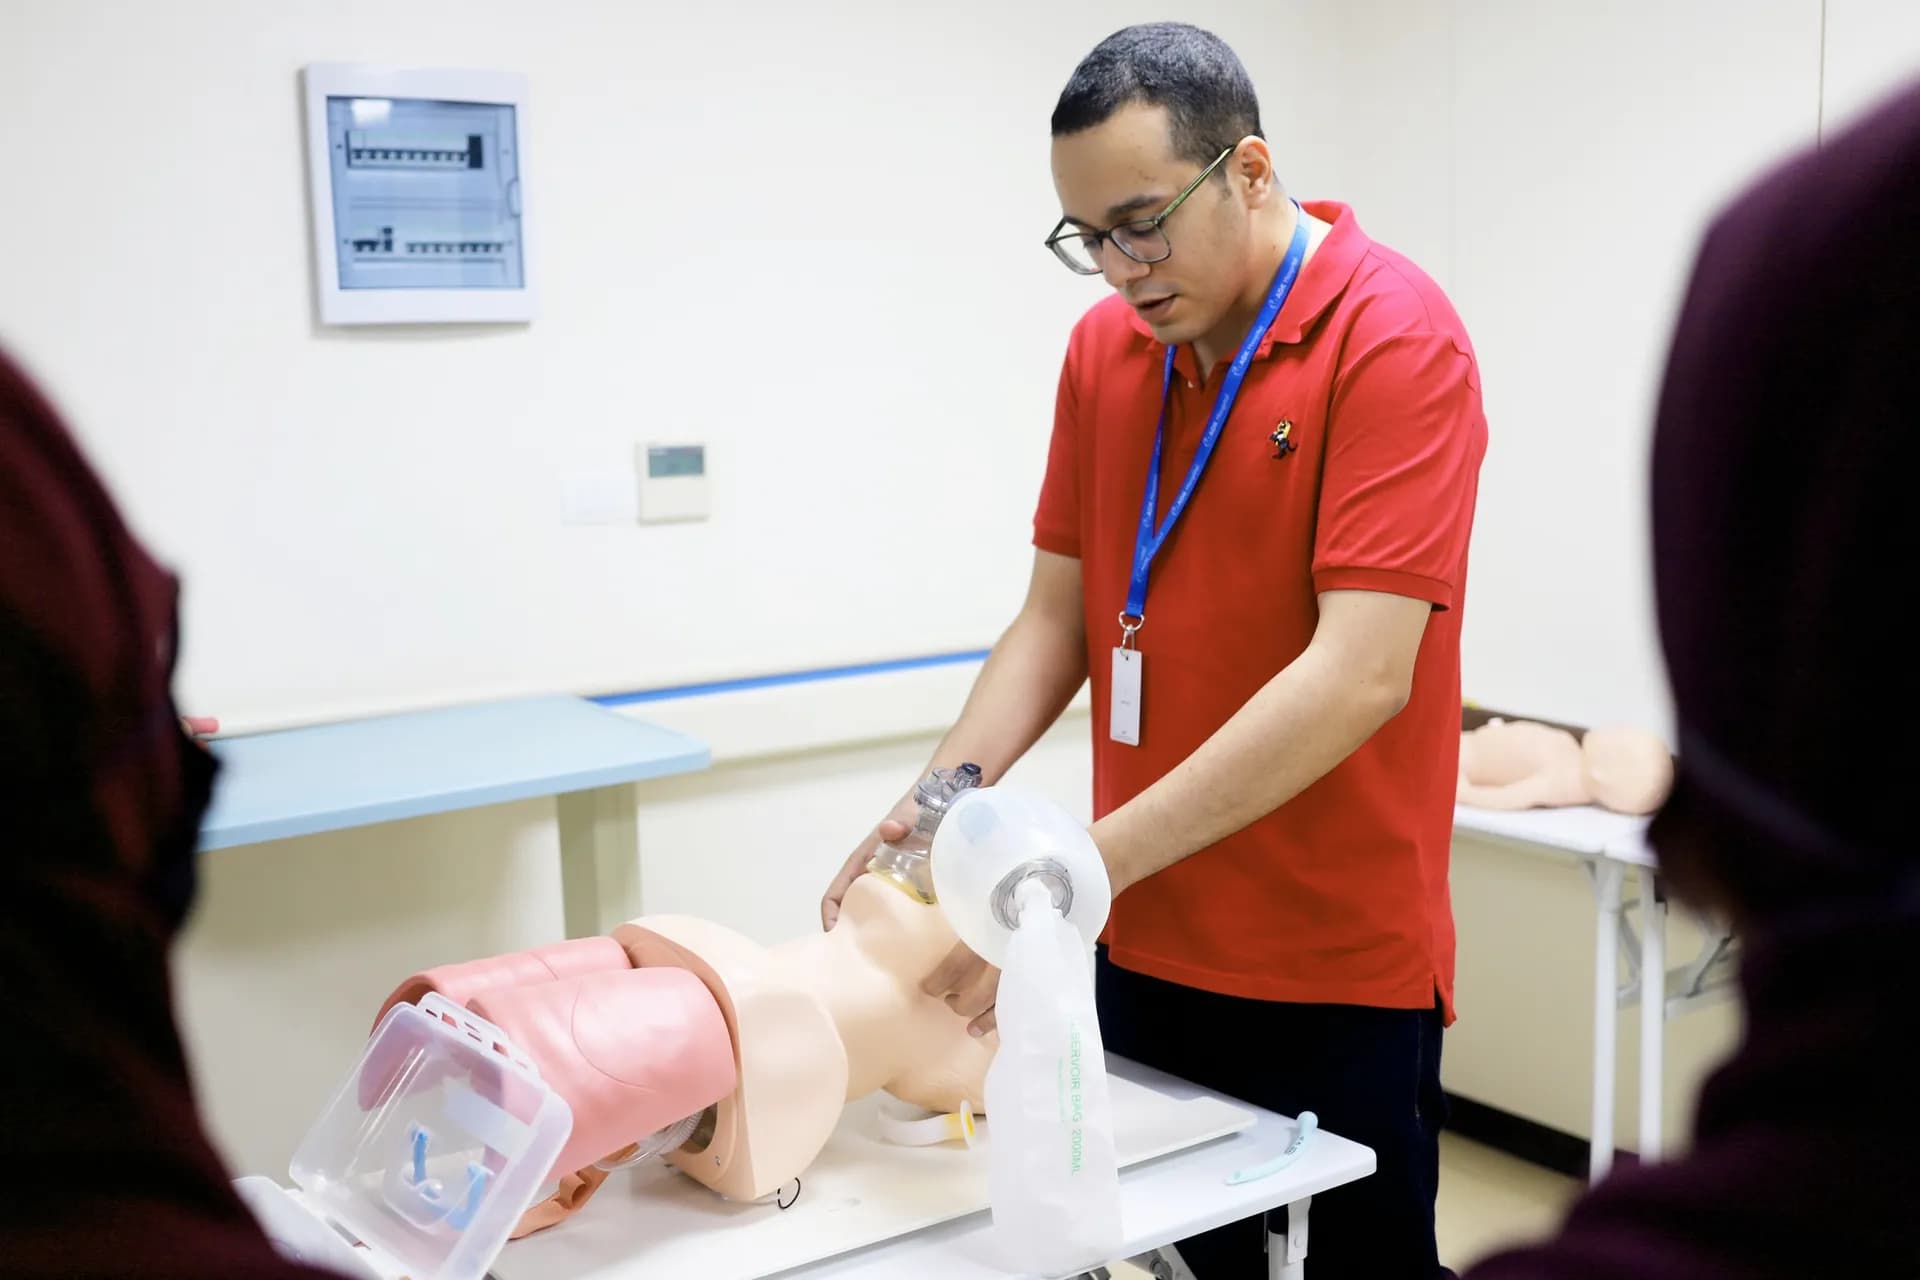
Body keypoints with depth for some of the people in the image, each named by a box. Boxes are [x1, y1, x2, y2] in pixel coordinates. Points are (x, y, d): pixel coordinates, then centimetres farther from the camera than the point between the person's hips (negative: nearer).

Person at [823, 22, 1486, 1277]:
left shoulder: (1395, 337, -15)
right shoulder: (1105, 347, 4)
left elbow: (1360, 675, -24)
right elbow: (1056, 615, 8)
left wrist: (1088, 866, -27)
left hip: (1338, 972, -5)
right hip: (1146, 950, 5)